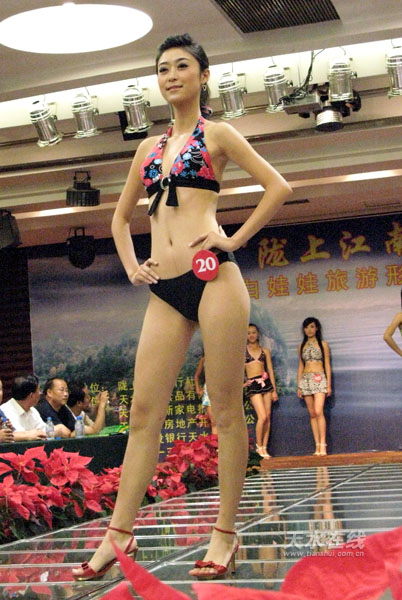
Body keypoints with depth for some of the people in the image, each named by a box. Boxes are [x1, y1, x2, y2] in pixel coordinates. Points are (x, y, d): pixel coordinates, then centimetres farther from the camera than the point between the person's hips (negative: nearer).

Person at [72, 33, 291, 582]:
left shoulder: (216, 134, 7)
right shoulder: (150, 148, 21)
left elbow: (278, 187, 0)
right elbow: (121, 217, 30)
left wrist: (235, 240, -5)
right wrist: (130, 266, 15)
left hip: (212, 276, -5)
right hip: (165, 290, 5)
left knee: (226, 410, -2)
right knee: (144, 412, 2)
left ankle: (226, 535, 5)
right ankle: (119, 534, 4)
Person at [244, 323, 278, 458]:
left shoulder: (265, 351, 12)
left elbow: (270, 370, 11)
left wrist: (274, 390, 8)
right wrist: (241, 383, -1)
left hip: (266, 382, 3)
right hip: (253, 385, -3)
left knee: (268, 417, 0)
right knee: (263, 417, -14)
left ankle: (264, 448, 7)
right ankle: (259, 446, 2)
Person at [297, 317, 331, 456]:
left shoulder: (323, 344, 5)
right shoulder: (302, 346, 14)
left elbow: (327, 365, 3)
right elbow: (300, 366, 15)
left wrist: (329, 384, -2)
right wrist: (299, 386, 10)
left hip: (319, 379, -4)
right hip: (306, 380, 4)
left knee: (318, 411, -17)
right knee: (312, 414, 1)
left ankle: (322, 445, -18)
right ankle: (317, 445, 2)